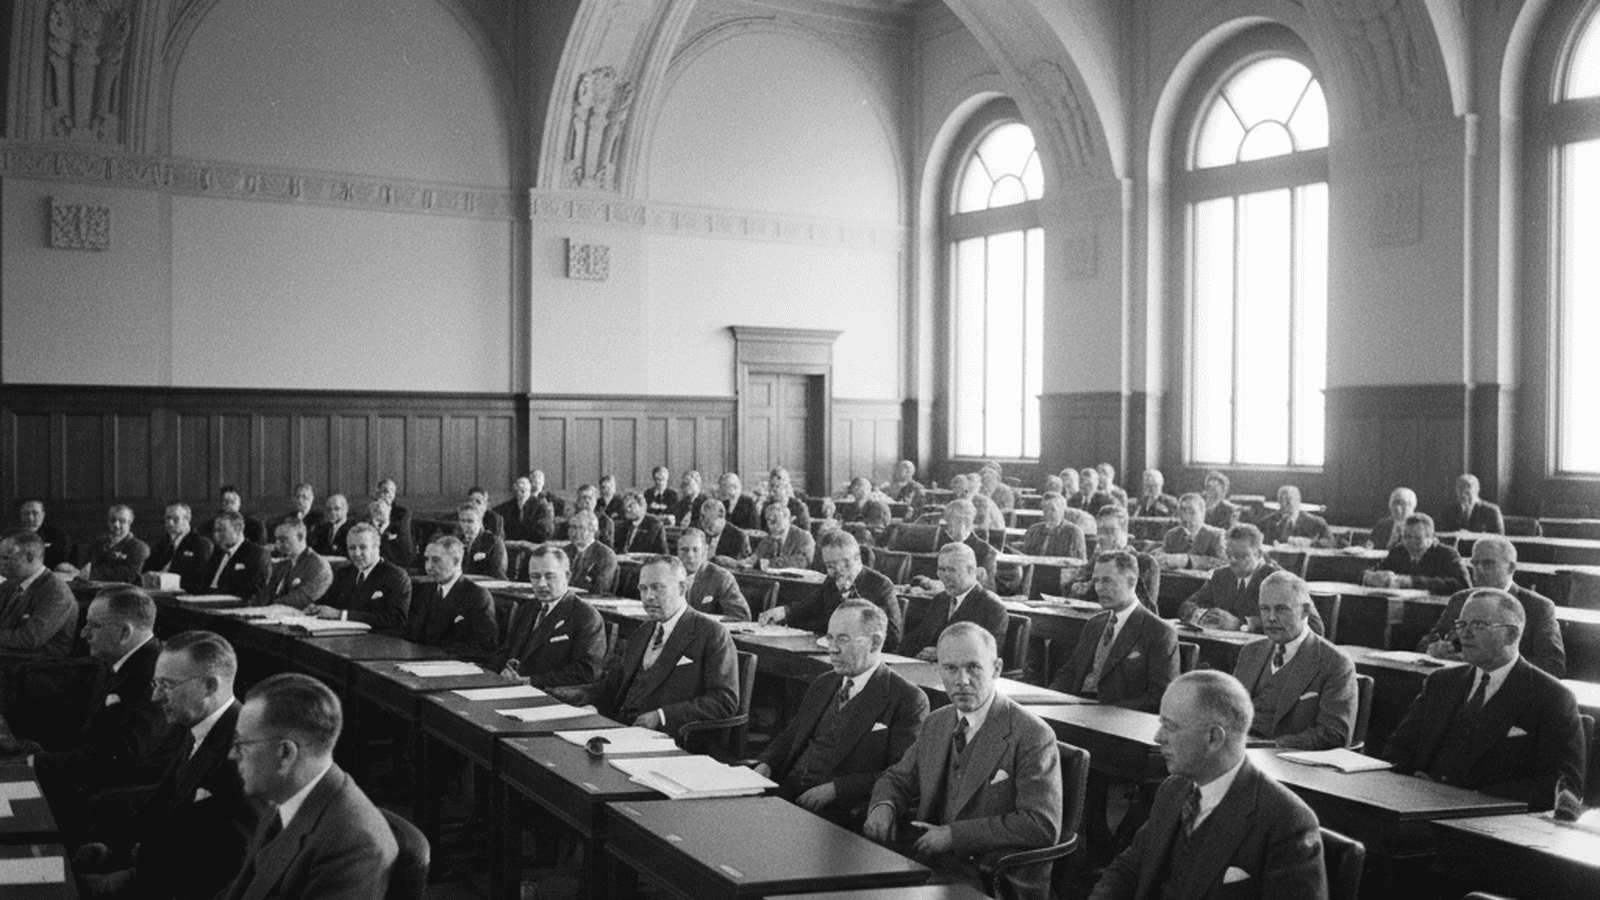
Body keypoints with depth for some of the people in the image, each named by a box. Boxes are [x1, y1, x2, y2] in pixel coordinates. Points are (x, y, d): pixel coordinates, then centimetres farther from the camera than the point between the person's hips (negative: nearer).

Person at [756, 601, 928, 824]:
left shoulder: (908, 699, -5)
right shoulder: (823, 685, 20)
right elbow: (790, 736, 25)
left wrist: (835, 789, -18)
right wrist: (765, 765, 3)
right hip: (785, 793, 7)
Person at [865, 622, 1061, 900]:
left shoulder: (1032, 736, -11)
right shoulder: (936, 723, 12)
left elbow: (1042, 826, -18)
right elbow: (897, 778, 21)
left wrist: (953, 834, -19)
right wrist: (884, 806, -4)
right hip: (932, 866, 7)